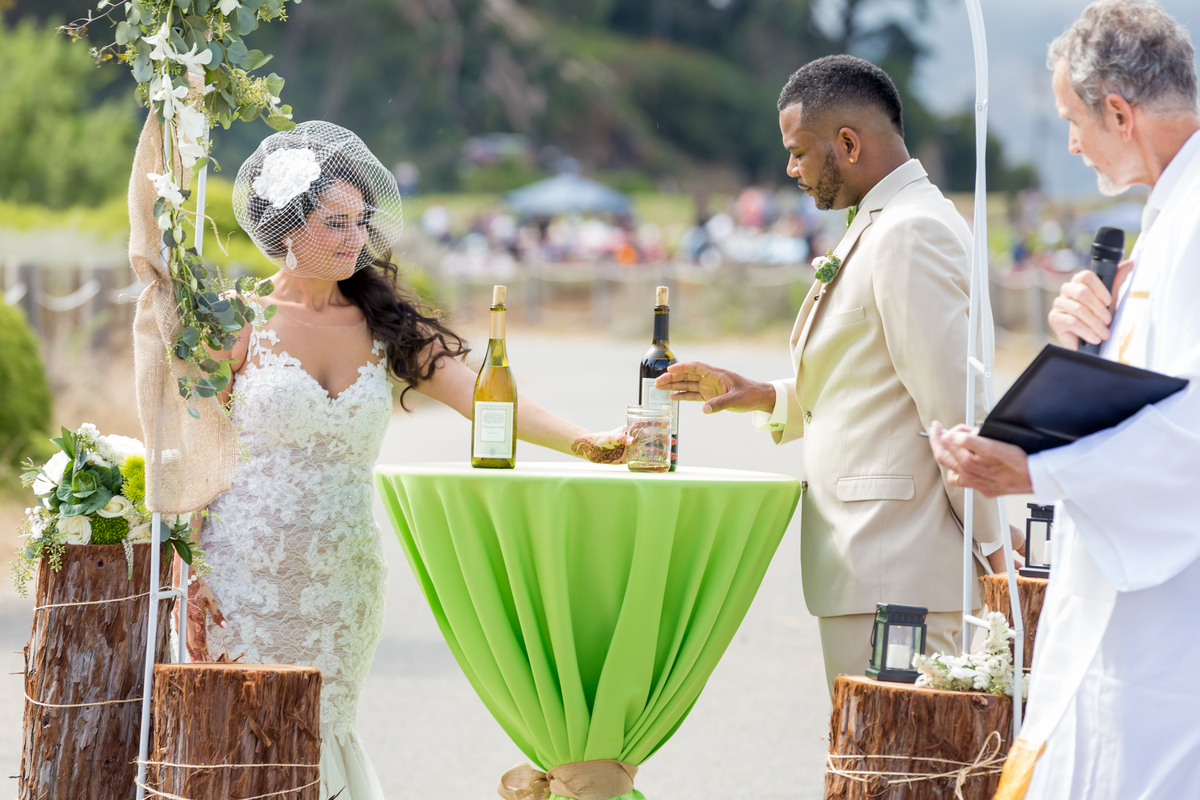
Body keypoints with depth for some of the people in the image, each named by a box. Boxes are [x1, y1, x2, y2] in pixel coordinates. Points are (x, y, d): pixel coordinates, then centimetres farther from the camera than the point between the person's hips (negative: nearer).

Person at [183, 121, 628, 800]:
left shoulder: (385, 324, 6)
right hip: (248, 582, -3)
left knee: (322, 742, 4)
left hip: (344, 583, 3)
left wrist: (582, 440, -19)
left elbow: (480, 395, -3)